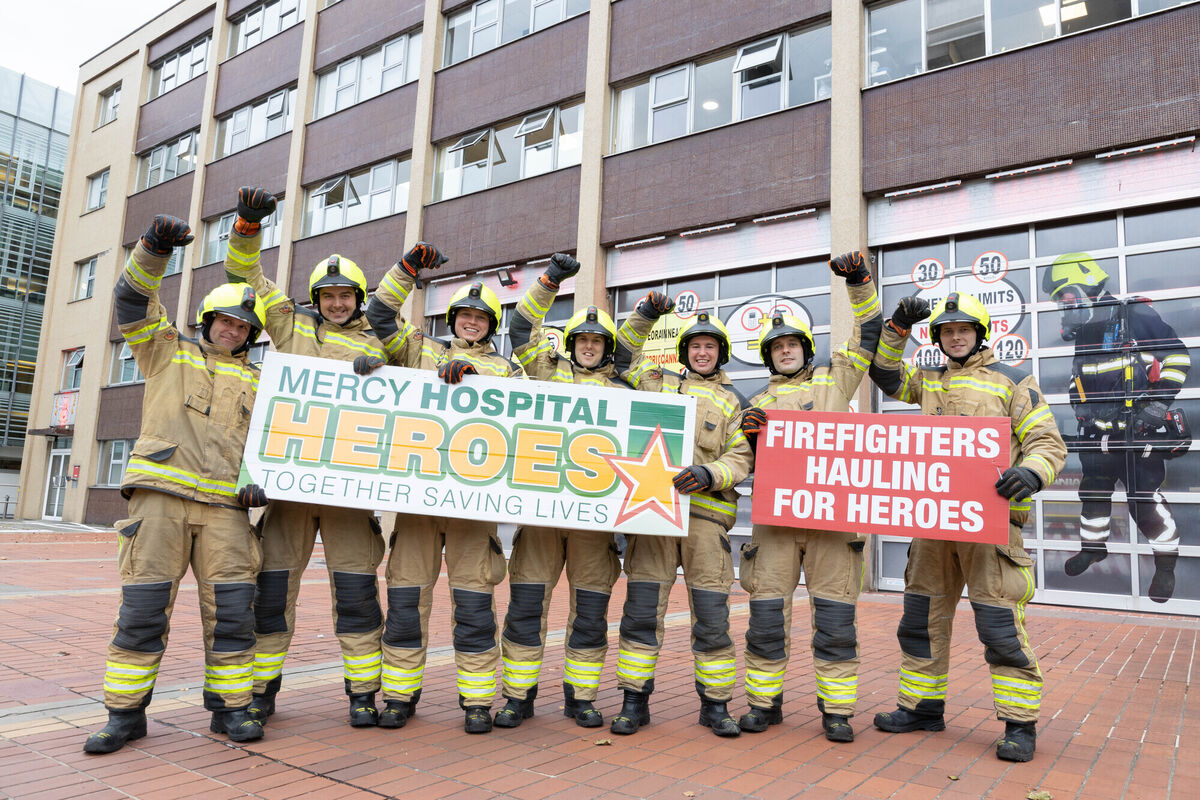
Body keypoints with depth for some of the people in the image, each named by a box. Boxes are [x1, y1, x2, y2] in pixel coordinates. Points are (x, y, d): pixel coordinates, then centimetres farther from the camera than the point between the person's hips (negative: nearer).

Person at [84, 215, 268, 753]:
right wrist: (155, 249, -10)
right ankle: (125, 713, 12)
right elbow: (132, 299, 5)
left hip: (224, 506, 2)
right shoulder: (167, 351, 17)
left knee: (231, 607, -2)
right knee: (143, 606, -2)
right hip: (161, 495, -1)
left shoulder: (255, 380, 21)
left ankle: (230, 707, 9)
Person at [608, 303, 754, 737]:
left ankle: (715, 704, 16)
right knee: (642, 611, 1)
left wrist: (708, 474, -14)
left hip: (706, 512, -1)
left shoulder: (733, 401, 14)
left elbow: (741, 458, 5)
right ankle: (634, 701, 12)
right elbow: (626, 354, 29)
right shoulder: (659, 383, 18)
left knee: (712, 617, 1)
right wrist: (643, 315, 16)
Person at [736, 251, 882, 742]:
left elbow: (870, 332, 12)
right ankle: (764, 702, 16)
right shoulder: (760, 403, 18)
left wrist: (859, 282, 1)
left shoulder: (834, 380, 15)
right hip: (775, 514, 2)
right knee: (766, 612, 1)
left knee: (835, 615, 1)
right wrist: (751, 433, -7)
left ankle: (836, 708, 14)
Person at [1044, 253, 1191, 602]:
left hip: (1140, 427, -6)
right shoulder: (1079, 331, 11)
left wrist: (1161, 399, -13)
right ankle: (1093, 546, 32)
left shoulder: (1136, 316, -9)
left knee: (1145, 499, -5)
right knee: (1093, 490, 12)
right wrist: (1078, 403, 16)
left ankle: (1166, 562, 13)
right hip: (1097, 429, 6)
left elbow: (1178, 355, -7)